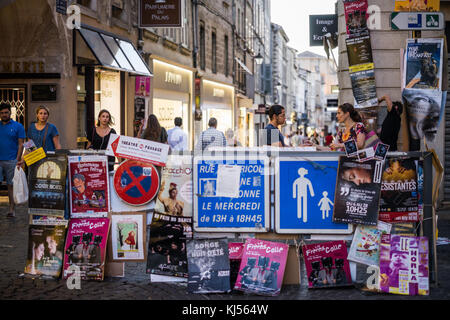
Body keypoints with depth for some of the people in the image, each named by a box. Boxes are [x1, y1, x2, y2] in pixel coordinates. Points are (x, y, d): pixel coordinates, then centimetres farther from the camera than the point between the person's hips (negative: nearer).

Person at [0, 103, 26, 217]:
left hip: (11, 161, -2)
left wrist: (18, 160, -8)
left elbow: (21, 144, 1)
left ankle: (11, 209, 4)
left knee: (11, 185, 2)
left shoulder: (18, 126, 4)